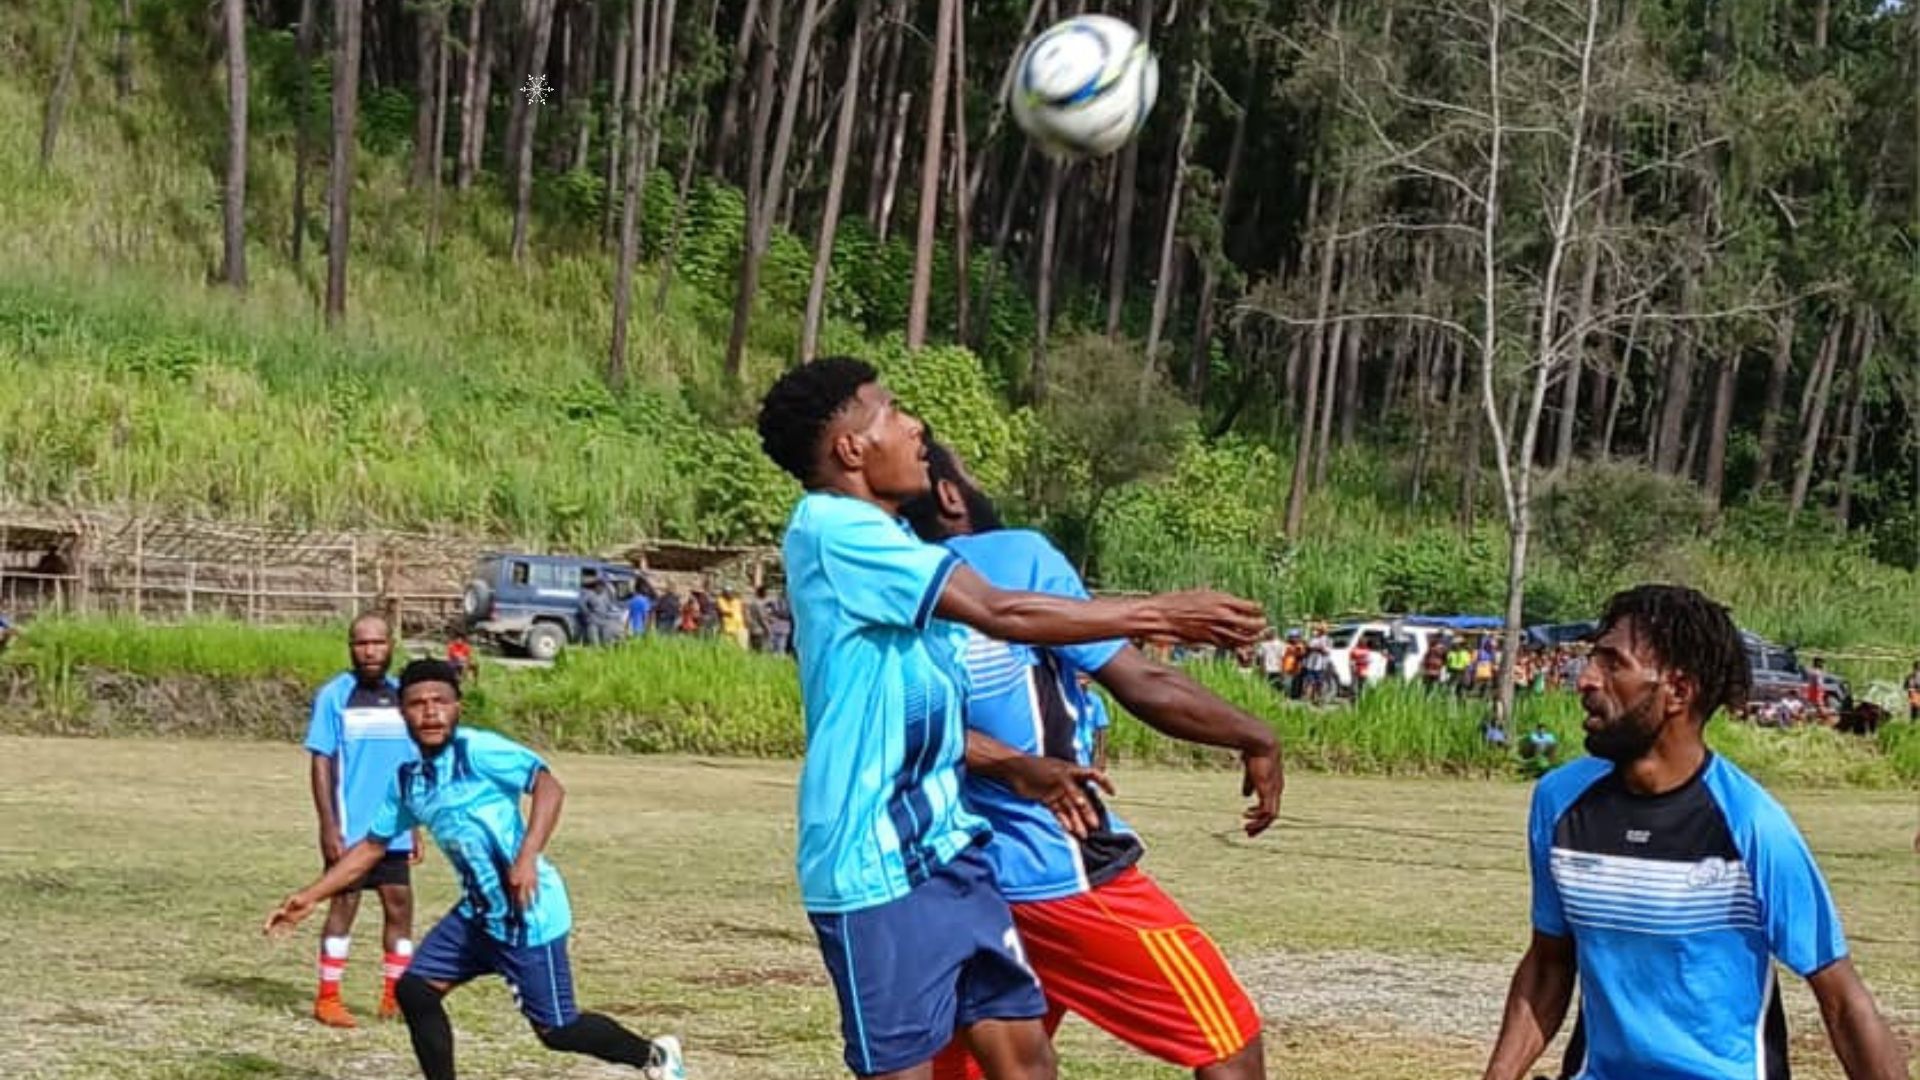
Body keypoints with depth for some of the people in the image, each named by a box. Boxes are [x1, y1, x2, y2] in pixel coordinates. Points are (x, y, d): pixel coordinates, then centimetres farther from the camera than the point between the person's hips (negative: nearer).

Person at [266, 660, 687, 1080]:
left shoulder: (477, 750, -14)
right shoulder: (407, 781, 9)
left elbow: (548, 786, -22)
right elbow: (372, 847, 20)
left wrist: (527, 857, -33)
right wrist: (309, 897, 16)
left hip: (527, 912, -8)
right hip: (477, 912, 8)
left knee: (557, 1029, -1)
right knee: (414, 988, 2)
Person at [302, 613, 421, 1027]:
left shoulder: (402, 696, 8)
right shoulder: (334, 696, -6)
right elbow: (320, 764, -7)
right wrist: (329, 827, -13)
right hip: (349, 830, -5)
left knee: (400, 906, 5)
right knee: (344, 904, -2)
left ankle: (395, 996, 14)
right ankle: (328, 998, 6)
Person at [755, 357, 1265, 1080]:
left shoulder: (878, 541, 15)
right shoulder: (832, 530, -15)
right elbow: (999, 613, -21)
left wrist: (1014, 769, 4)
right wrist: (1161, 613, -15)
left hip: (944, 846, 9)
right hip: (877, 863, -9)